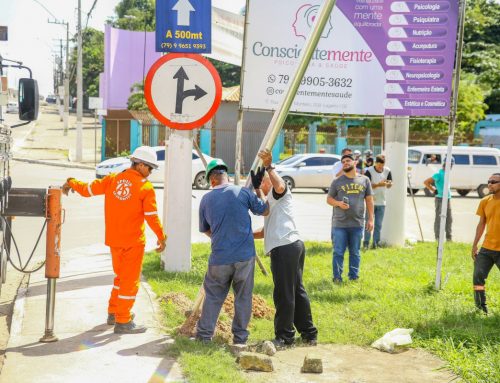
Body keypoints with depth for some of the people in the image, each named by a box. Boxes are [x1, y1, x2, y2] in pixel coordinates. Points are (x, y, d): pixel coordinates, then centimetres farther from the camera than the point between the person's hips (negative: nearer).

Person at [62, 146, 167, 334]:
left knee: (120, 276, 23)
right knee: (130, 280, 3)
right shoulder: (145, 187, -11)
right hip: (133, 241, -6)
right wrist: (161, 237, -3)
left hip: (113, 240, 6)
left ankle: (113, 312, 31)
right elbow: (152, 216, -13)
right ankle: (123, 322, 4)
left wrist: (71, 183, 26)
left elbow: (87, 189, 8)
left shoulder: (112, 179, 2)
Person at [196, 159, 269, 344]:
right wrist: (258, 188, 18)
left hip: (220, 257, 1)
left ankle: (204, 334, 19)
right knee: (243, 297, 11)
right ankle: (240, 336, 17)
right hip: (245, 256, -1)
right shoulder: (243, 193, -6)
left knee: (213, 296, 15)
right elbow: (265, 210, 8)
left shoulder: (206, 199, 0)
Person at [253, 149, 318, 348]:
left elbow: (279, 185, -27)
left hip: (284, 248, -11)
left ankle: (285, 337, 1)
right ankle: (309, 334, 20)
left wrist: (269, 166, -22)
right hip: (294, 245, 11)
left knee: (283, 294, -5)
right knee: (297, 291, 14)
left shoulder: (280, 192, 1)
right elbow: (266, 231, 36)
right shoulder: (271, 201, 31)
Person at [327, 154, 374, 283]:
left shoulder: (364, 180, 7)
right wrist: (338, 203, -15)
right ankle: (337, 277, 9)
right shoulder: (337, 181, 3)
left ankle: (354, 277, 19)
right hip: (339, 224, -1)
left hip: (357, 223, 1)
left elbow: (369, 200, 10)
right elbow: (329, 199, 7)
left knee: (355, 252, 10)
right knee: (338, 252, 0)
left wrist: (370, 218, 5)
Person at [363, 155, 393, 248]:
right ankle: (366, 243, 8)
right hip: (371, 201, -4)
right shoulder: (369, 171, -10)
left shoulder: (387, 171, 3)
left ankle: (376, 242, 15)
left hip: (381, 202, 4)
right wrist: (378, 185, -27)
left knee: (378, 224, 8)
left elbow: (390, 186, 7)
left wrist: (388, 184, -18)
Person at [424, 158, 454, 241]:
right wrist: (434, 190, -13)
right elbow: (426, 182, -15)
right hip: (440, 199, -8)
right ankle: (437, 238, 2)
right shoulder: (439, 174, -13)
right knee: (439, 219, -3)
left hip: (448, 199, 8)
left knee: (449, 219, 11)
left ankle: (449, 238, 19)